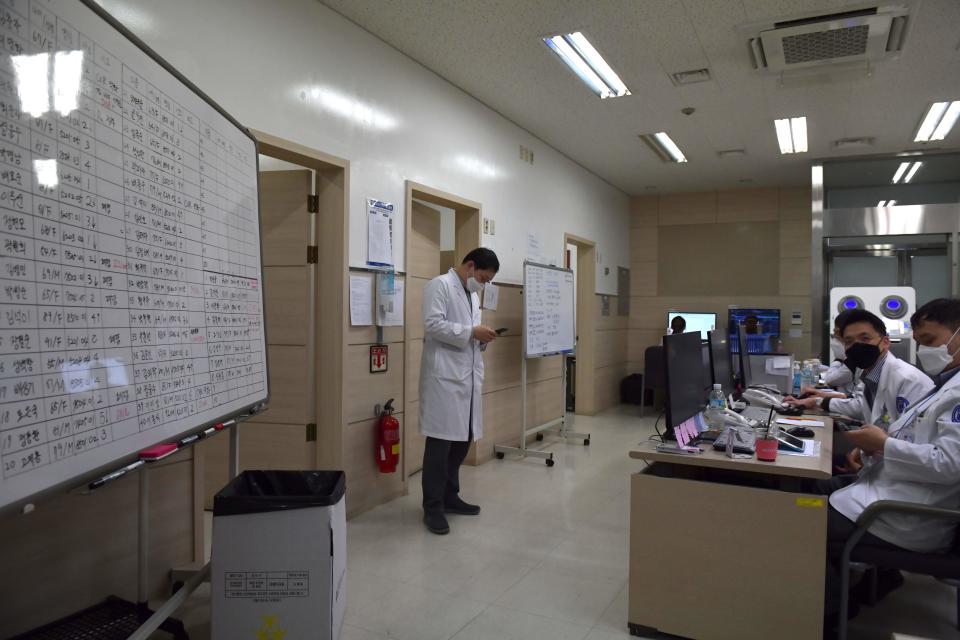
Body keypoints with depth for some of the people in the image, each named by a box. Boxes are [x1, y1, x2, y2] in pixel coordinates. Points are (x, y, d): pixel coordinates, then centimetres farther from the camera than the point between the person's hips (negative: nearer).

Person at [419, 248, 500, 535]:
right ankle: (432, 507, 6)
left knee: (462, 439, 12)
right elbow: (433, 325, -18)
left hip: (467, 376, 9)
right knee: (440, 441, -4)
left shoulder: (473, 293, 20)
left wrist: (481, 336, 4)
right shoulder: (440, 285, -7)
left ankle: (449, 496, 26)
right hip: (444, 376, -9)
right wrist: (472, 331, -17)